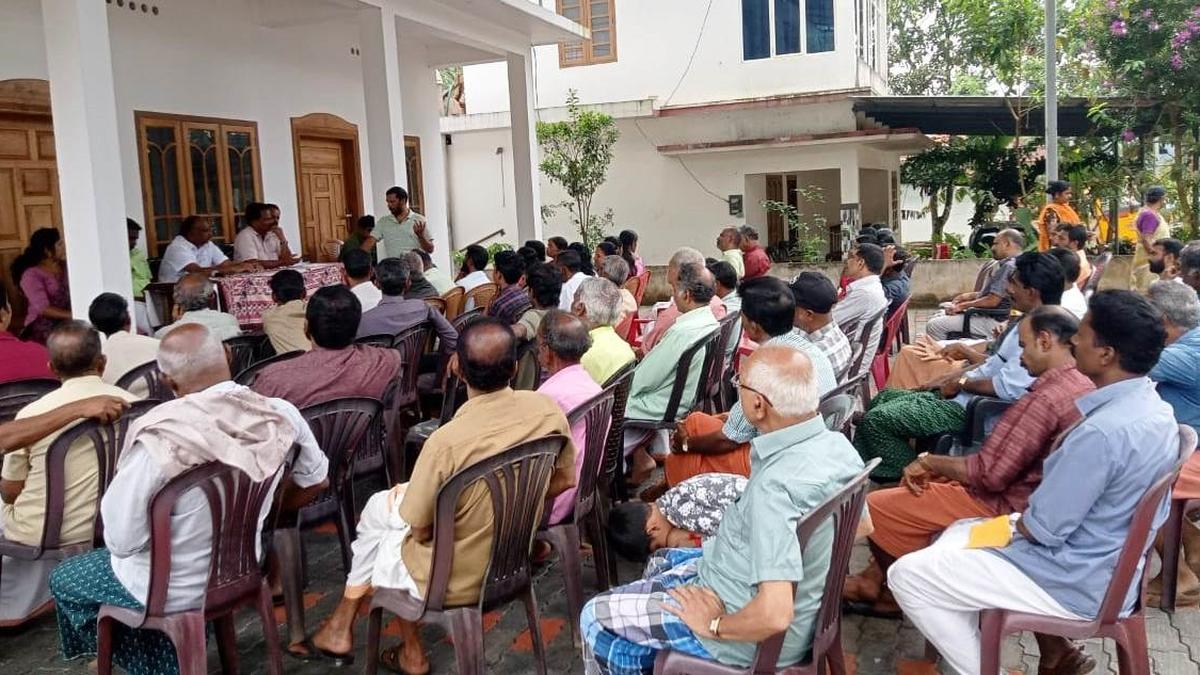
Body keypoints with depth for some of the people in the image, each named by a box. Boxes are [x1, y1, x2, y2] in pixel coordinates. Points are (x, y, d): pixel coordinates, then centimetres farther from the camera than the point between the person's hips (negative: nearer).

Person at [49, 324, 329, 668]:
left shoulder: (157, 439, -33)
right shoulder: (280, 413, -18)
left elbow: (122, 541, -22)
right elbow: (314, 481, -1)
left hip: (174, 590, -5)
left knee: (63, 578, 26)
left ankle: (146, 661, 38)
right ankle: (161, 654, 40)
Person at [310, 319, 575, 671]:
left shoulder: (446, 442, -31)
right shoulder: (546, 409, -17)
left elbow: (421, 531, -17)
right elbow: (565, 480, -1)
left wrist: (400, 499, 4)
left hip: (455, 580, -5)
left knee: (379, 507, 23)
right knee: (402, 495, 25)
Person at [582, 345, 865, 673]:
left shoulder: (775, 485, -36)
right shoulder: (838, 444, -9)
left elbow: (774, 615, -39)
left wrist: (714, 624, -20)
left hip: (753, 634, -9)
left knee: (597, 617, 6)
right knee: (663, 562, 29)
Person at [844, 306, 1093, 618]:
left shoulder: (1045, 400, -27)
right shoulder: (1081, 385, 4)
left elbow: (989, 474, -26)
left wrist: (929, 461, -10)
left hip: (1003, 504, -10)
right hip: (1024, 487, 11)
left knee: (877, 507, -6)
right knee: (917, 478, 22)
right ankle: (877, 576, 22)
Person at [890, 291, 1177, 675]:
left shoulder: (1103, 432, -31)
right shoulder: (1151, 406, 1)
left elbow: (1041, 528, -23)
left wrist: (1018, 520, -2)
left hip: (1078, 584, -10)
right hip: (1111, 564, 10)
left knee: (907, 575, -8)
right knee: (958, 533, 24)